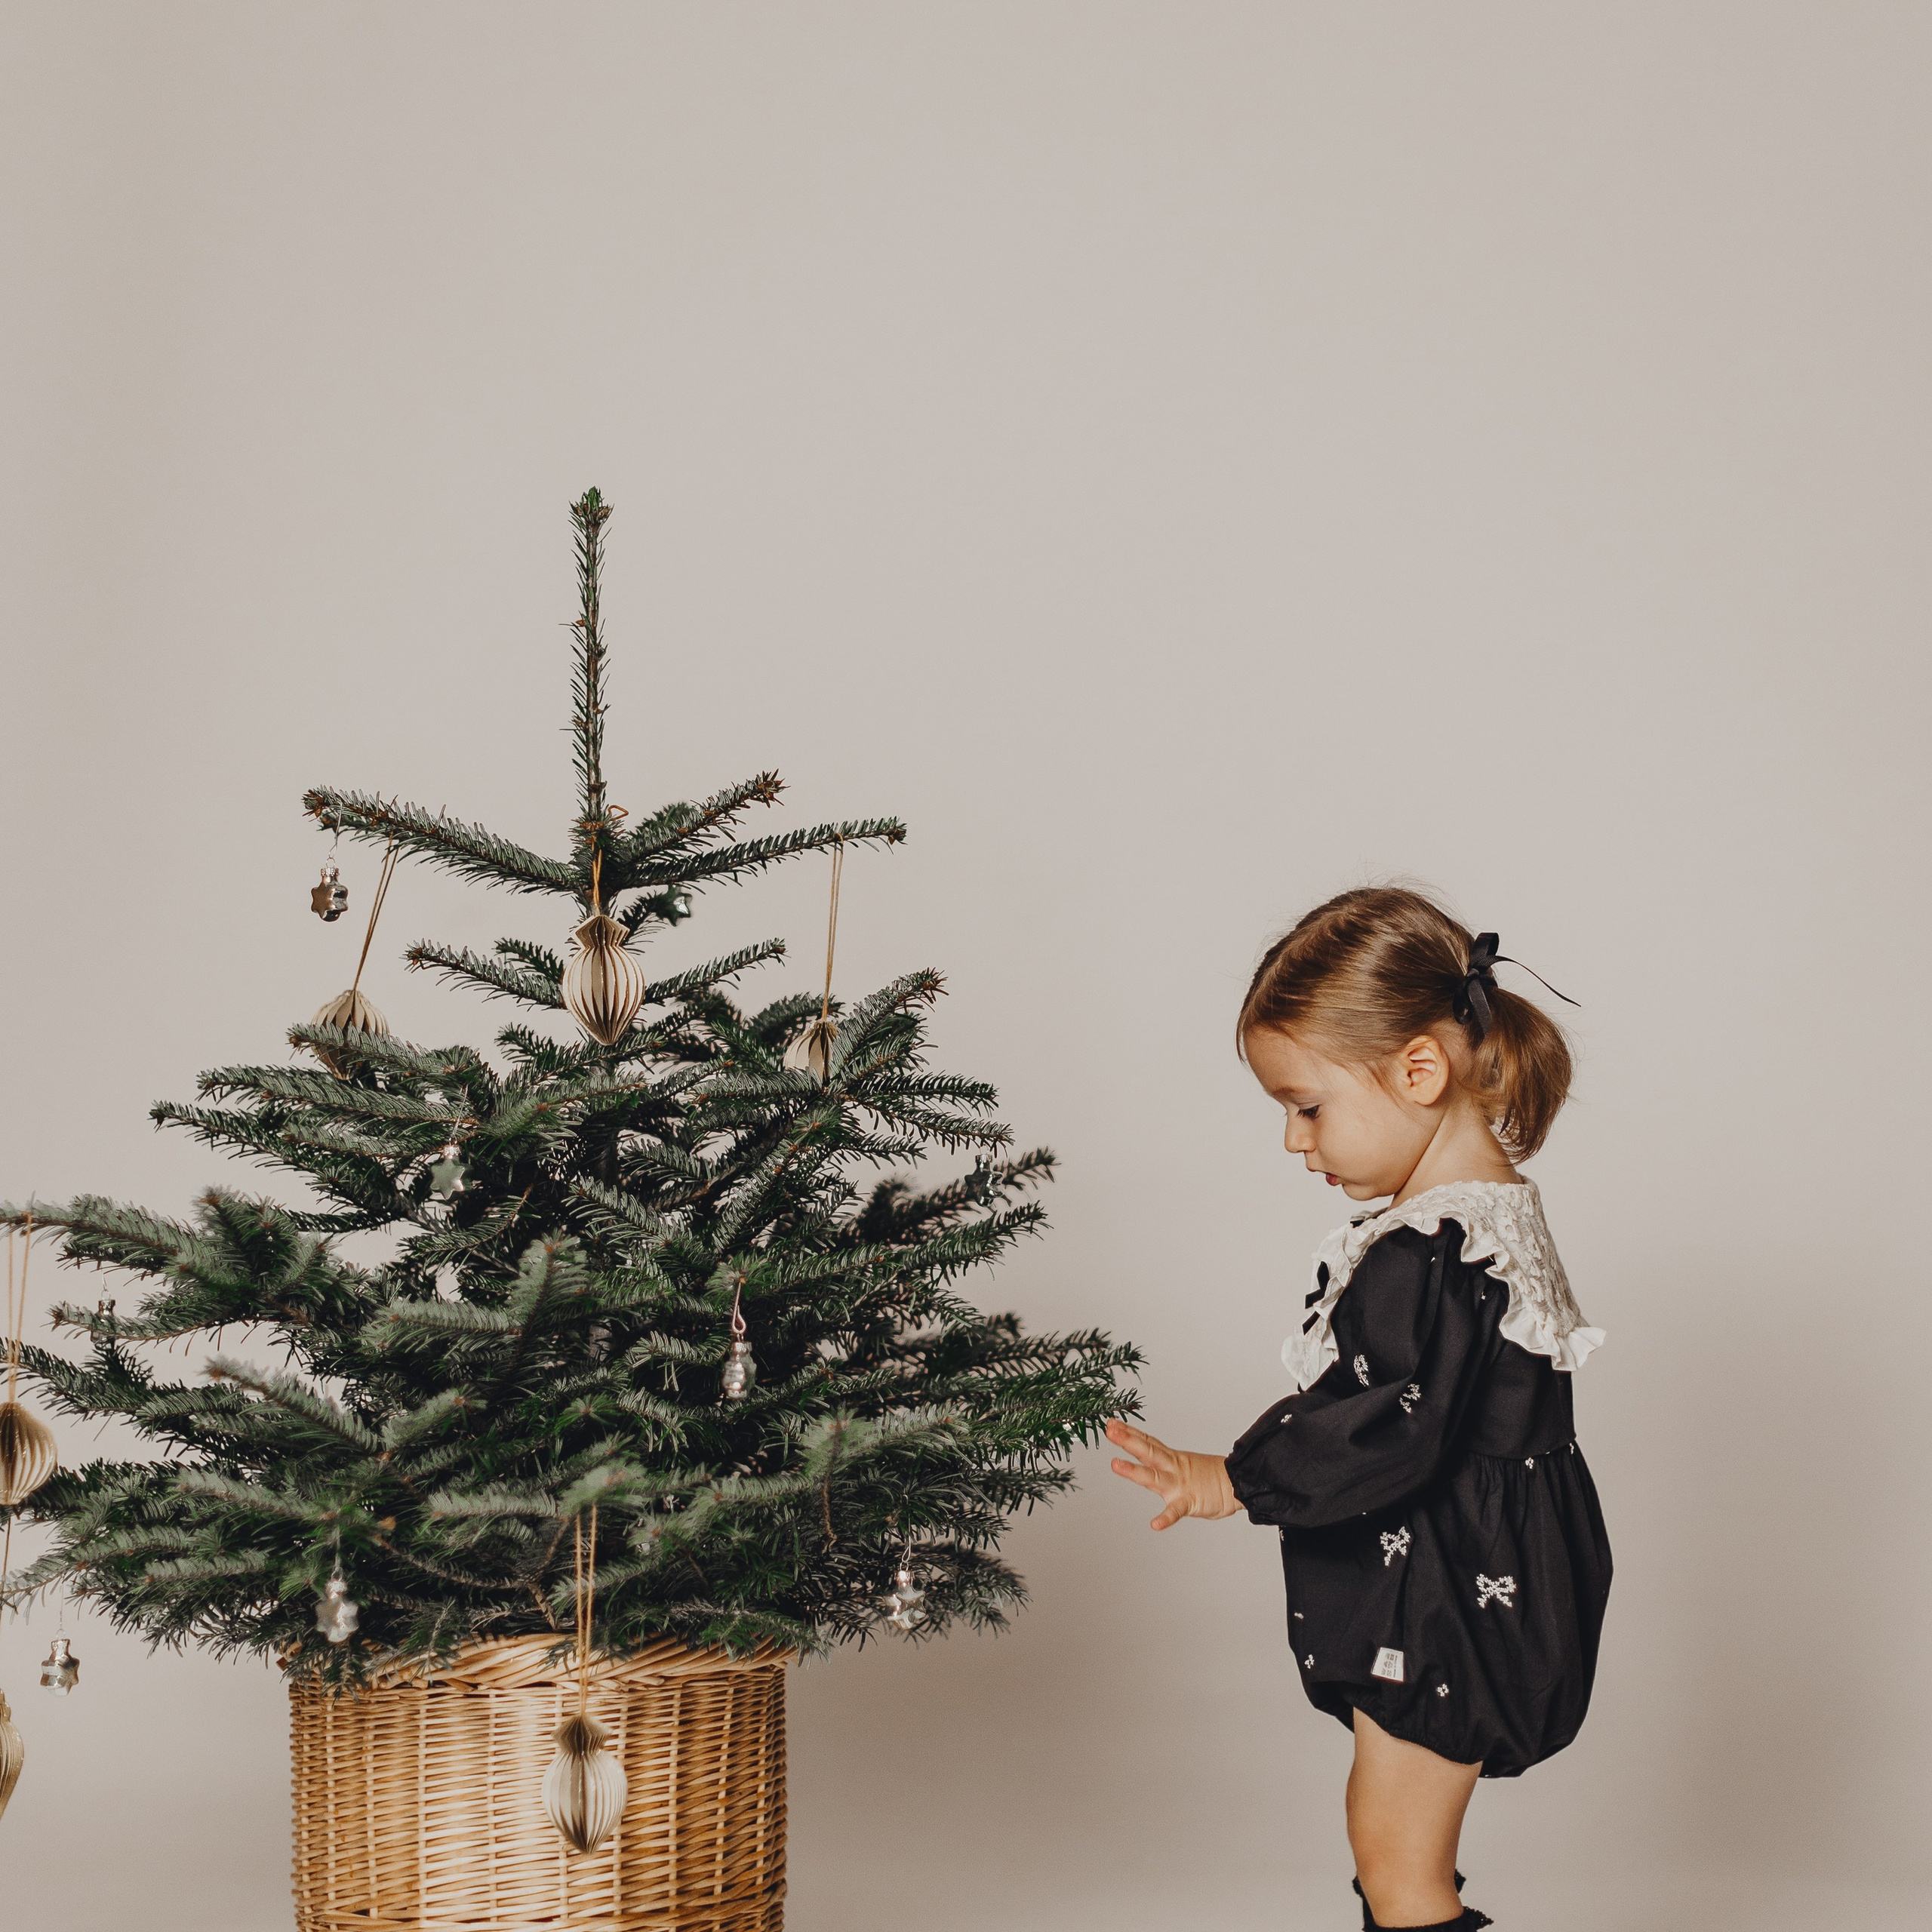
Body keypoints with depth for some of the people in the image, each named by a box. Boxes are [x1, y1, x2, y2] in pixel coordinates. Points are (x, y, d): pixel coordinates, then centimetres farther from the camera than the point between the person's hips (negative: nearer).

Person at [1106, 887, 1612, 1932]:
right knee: (1391, 1829, 21)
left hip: (1448, 1602, -11)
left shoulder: (1431, 1256, -26)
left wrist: (1229, 1481, -23)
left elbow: (1390, 1436, -29)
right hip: (1459, 1582, 11)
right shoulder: (1490, 1207, 7)